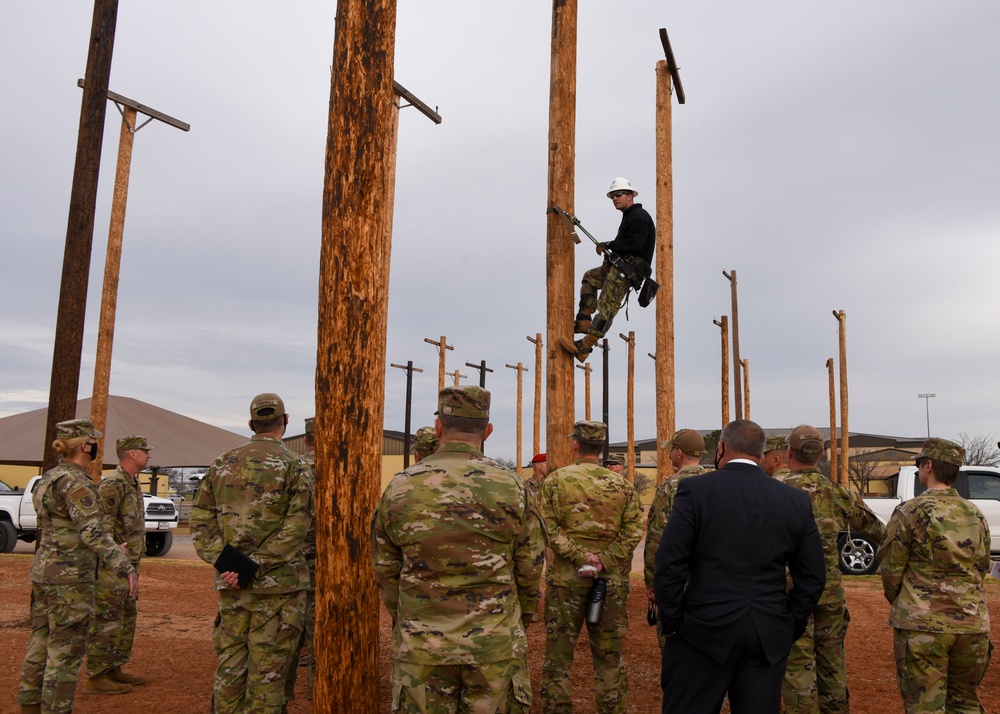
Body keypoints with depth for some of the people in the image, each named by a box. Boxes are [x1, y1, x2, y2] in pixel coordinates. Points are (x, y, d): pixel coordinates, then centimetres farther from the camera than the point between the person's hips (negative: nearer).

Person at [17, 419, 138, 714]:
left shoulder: (50, 478, 10)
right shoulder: (75, 482, -18)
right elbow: (92, 532, -29)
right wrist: (125, 568, -33)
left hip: (43, 571, 9)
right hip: (69, 578, -9)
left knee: (42, 643, 17)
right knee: (66, 651, 0)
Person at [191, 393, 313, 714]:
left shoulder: (221, 464, 9)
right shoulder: (294, 466, -8)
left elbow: (201, 520, 5)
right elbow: (295, 528, -17)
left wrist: (224, 561, -4)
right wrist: (254, 566, -15)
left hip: (229, 584, 5)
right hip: (277, 584, -5)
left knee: (230, 664, 14)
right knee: (267, 672, 3)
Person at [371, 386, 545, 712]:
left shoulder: (399, 487, -4)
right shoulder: (511, 486, -6)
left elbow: (385, 569, 5)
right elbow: (530, 568, 1)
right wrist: (521, 618, 18)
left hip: (421, 646, 1)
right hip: (495, 643, 0)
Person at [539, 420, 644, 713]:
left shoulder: (556, 480, -3)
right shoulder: (621, 484, 3)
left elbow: (551, 528, -12)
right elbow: (633, 532, -4)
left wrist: (579, 557, -14)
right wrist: (604, 562, -9)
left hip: (565, 579, -2)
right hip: (612, 581, 2)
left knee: (558, 655, 9)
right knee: (610, 656, 12)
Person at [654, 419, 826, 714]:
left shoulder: (695, 490, -7)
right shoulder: (797, 501, 5)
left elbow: (669, 565, -10)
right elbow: (813, 577, 7)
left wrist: (672, 625, 0)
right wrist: (789, 630, 15)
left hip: (705, 633, -3)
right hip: (771, 640, 4)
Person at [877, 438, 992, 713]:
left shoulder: (910, 512, -8)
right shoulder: (976, 515, 7)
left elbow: (891, 570, -5)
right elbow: (982, 568, 15)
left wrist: (899, 605, 13)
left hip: (922, 625, -5)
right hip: (972, 624, 5)